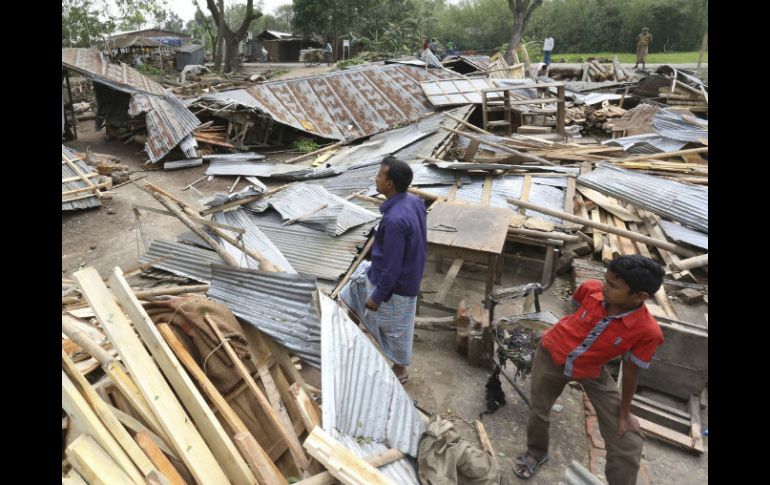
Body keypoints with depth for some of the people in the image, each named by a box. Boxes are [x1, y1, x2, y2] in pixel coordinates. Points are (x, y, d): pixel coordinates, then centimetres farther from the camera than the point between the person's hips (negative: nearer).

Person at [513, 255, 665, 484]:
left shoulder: (647, 331, -31)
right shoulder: (591, 289, -26)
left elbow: (631, 370, -14)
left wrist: (624, 412, -3)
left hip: (591, 371, -1)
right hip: (551, 355, 1)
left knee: (628, 442, -4)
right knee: (538, 412, 20)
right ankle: (536, 452, 52)